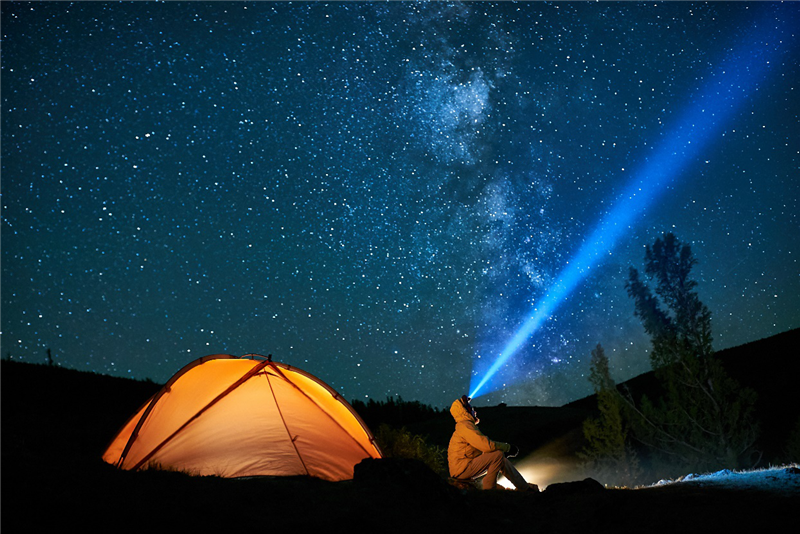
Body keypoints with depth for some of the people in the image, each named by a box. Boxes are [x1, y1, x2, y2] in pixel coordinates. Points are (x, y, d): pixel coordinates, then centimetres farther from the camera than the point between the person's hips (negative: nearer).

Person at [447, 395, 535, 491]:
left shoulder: (466, 425, 20)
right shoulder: (465, 426, -15)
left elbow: (483, 444, 19)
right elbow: (487, 445, -23)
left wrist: (506, 447, 7)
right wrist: (507, 447, -9)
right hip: (461, 469, -10)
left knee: (502, 460, 10)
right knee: (498, 454, -19)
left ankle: (525, 487, 17)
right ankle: (488, 489, -13)